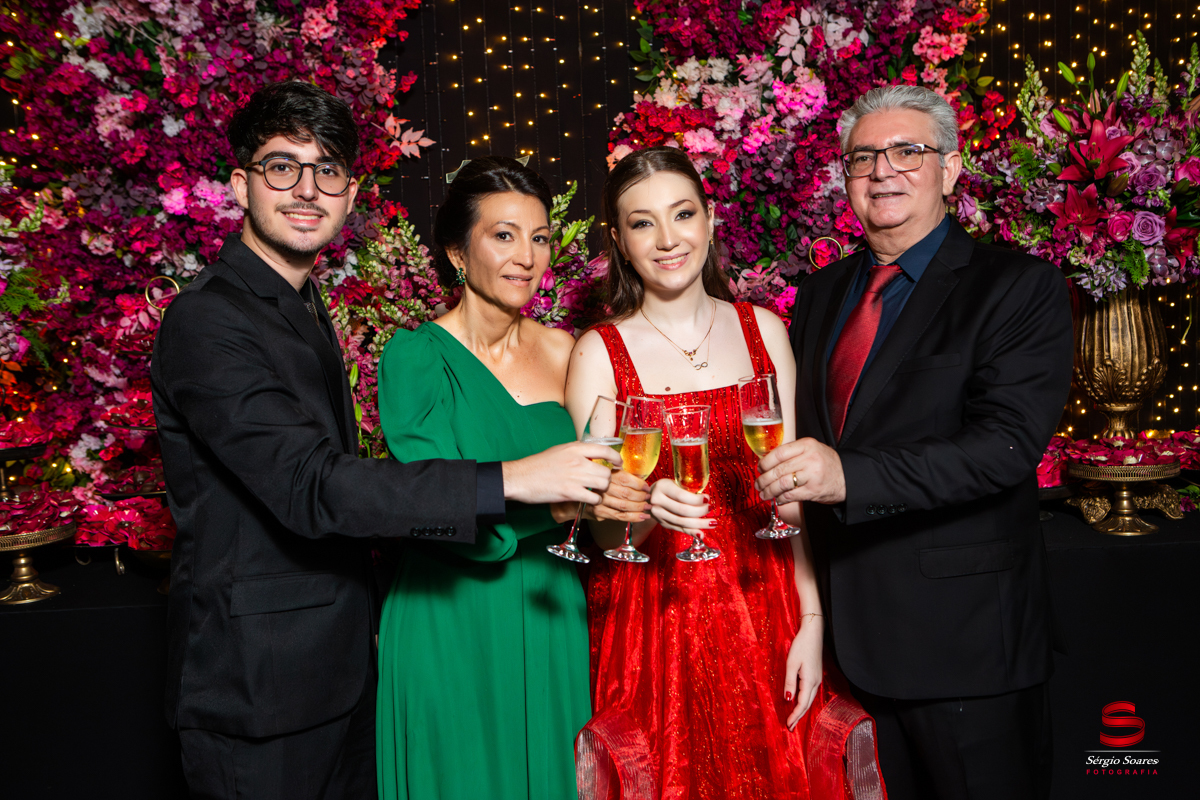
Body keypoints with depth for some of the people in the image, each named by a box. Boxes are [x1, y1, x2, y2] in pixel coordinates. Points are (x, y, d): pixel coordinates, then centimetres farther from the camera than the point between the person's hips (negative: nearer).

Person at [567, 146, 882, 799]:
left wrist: (811, 621, -4)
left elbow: (794, 491, 4)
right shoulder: (599, 353, -5)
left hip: (765, 621, 3)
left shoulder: (763, 329, 3)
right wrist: (652, 506, -27)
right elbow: (606, 532, -6)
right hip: (653, 631, -2)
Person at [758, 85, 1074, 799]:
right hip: (849, 629, 5)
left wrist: (850, 475, -32)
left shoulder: (1021, 288, -9)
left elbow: (1006, 444, -22)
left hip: (963, 635, -5)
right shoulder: (821, 292, 10)